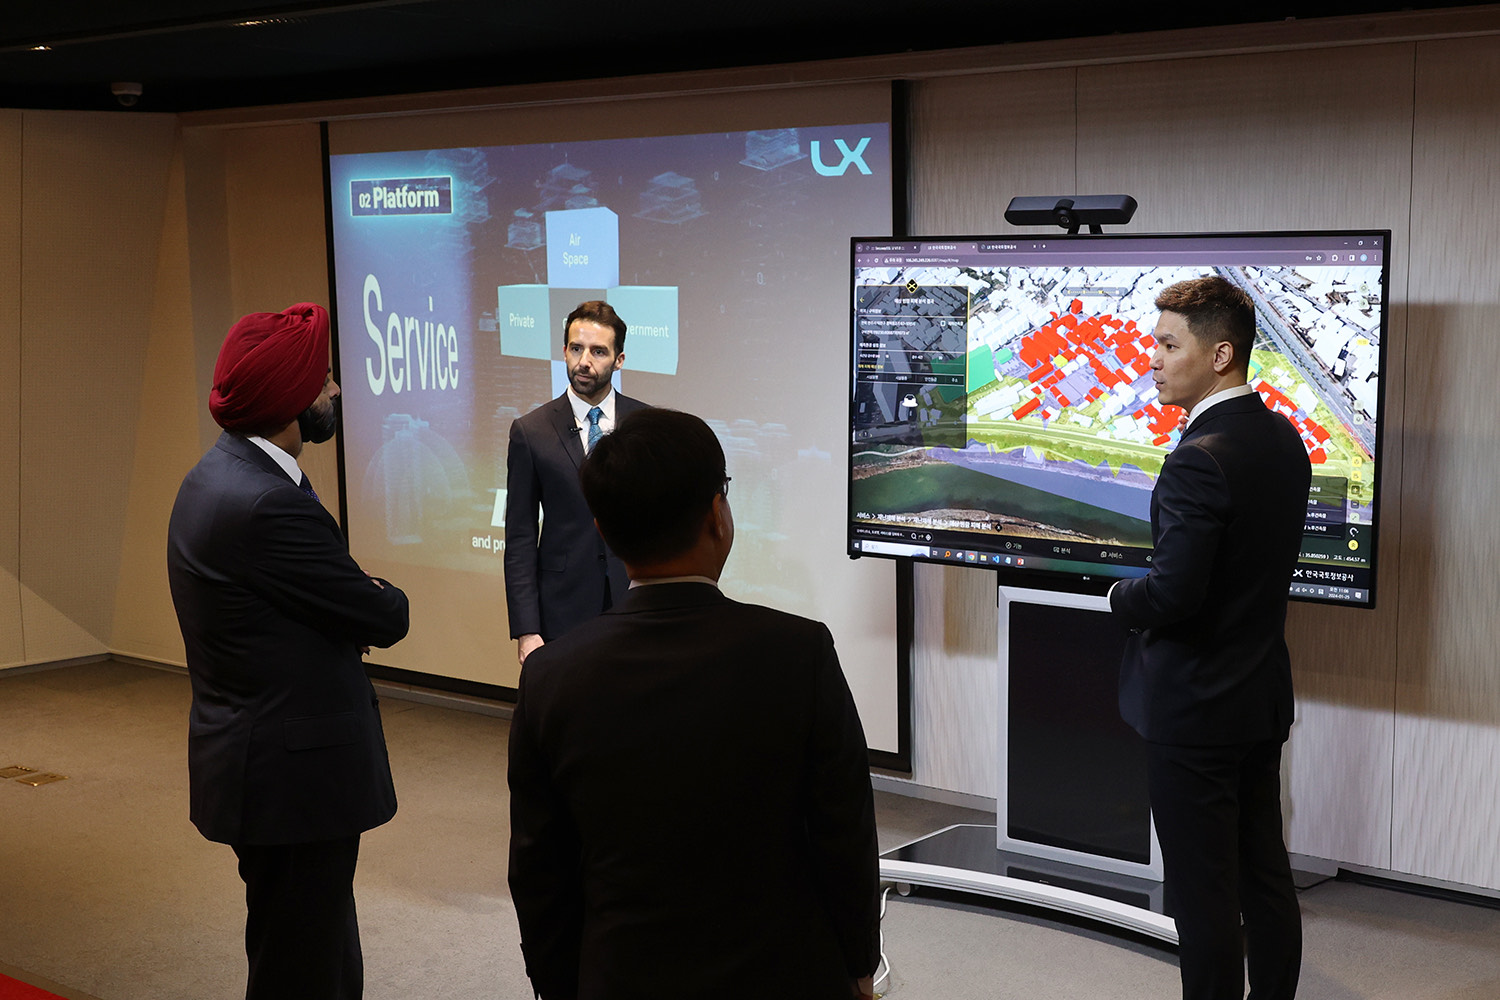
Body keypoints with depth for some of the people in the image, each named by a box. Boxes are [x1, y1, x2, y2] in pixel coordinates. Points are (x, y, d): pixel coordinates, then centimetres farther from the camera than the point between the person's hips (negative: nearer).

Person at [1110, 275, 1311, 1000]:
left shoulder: (1199, 459, -23)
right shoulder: (1283, 439, 6)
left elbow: (1172, 593, -27)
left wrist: (1121, 597, -7)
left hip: (1194, 709, -9)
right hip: (1263, 697, 9)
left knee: (1203, 892, 1)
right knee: (1265, 873, 18)